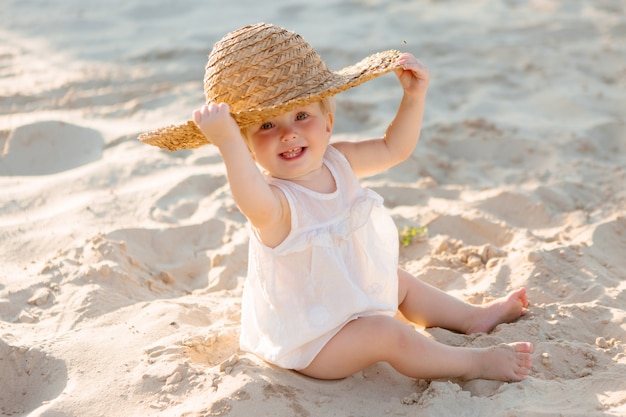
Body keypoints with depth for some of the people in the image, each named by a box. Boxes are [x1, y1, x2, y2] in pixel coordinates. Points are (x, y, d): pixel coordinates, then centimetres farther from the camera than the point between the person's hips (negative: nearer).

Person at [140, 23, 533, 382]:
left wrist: (414, 97, -9)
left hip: (352, 302, 9)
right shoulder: (276, 201, -32)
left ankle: (472, 317, 42)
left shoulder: (337, 161, -7)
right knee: (387, 334, -24)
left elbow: (394, 148, 5)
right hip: (309, 340, -9)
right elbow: (256, 205, -58)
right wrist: (229, 144, -71)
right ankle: (474, 362, -7)